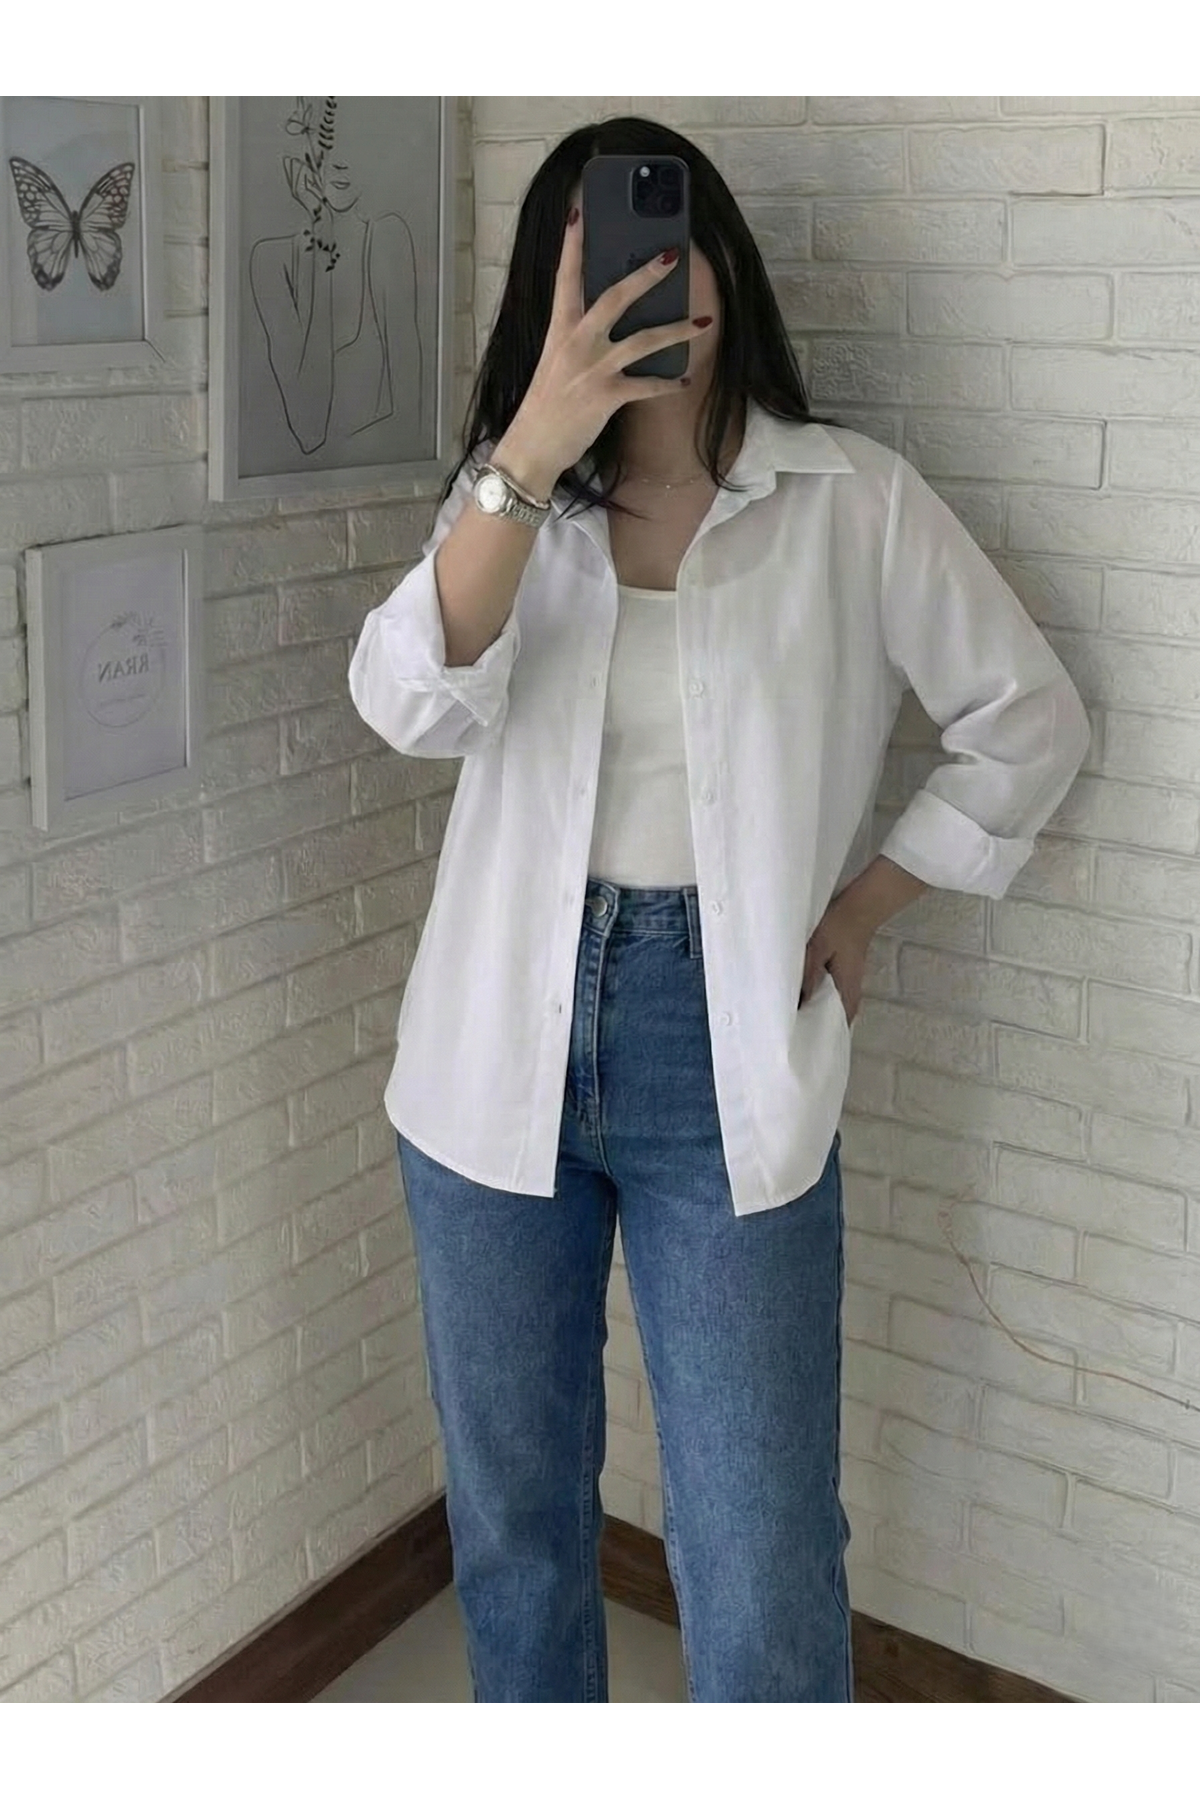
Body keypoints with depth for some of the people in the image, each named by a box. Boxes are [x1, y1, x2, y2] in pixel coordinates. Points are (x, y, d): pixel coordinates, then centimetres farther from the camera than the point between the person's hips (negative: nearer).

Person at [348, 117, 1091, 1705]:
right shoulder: (510, 491, 4)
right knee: (509, 1508, 17)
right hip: (506, 1047, 3)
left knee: (762, 1568, 0)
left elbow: (1033, 723, 6)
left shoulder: (852, 502, -2)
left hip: (727, 1060, -2)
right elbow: (410, 707, -16)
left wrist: (865, 904, 2)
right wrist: (534, 452, -27)